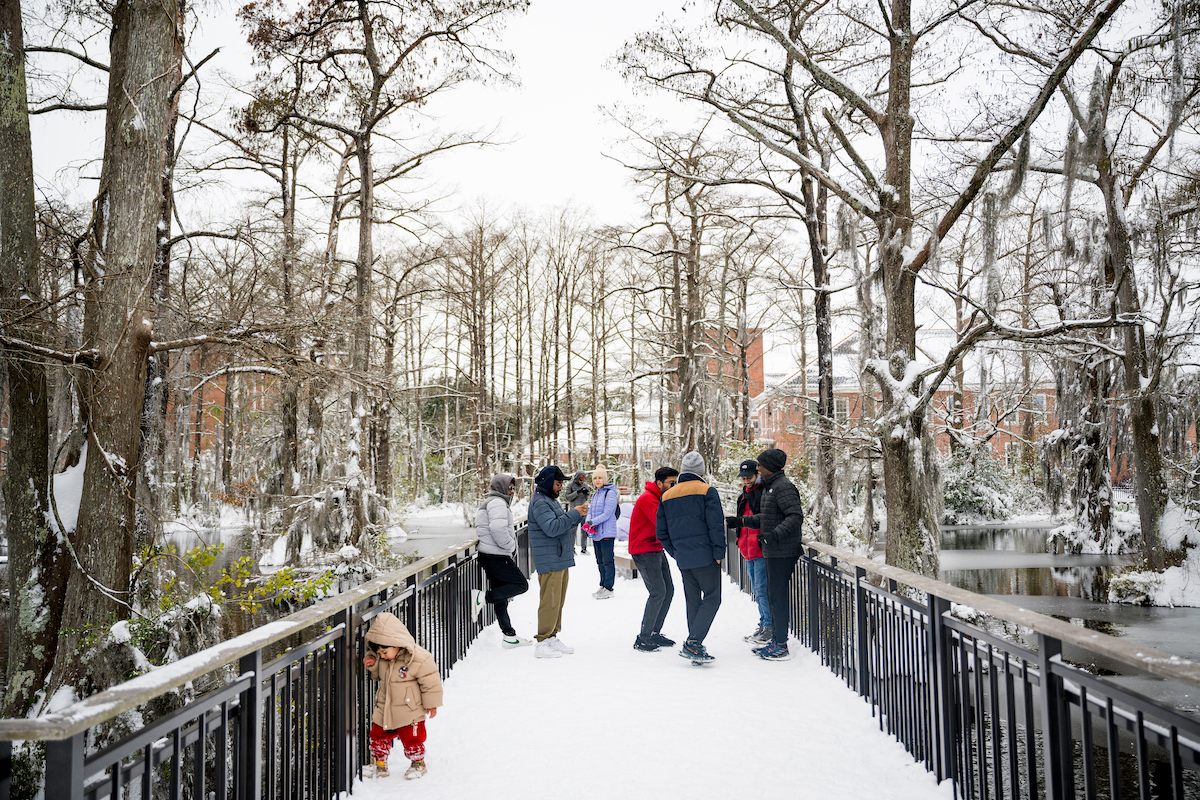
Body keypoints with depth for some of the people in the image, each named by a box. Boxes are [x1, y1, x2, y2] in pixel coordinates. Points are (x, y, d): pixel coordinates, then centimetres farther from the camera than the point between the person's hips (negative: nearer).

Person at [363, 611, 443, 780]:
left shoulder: (418, 659, -23)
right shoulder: (381, 658, -4)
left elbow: (431, 682, -14)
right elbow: (377, 675, 15)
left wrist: (431, 703, -6)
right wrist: (371, 663, -7)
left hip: (409, 713, -5)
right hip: (383, 709, 5)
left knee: (411, 740, 7)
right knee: (378, 736, 12)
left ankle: (418, 763, 32)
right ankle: (379, 762, 35)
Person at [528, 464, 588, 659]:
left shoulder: (550, 500, 20)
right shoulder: (539, 502, -14)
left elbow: (563, 525, 22)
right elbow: (552, 527, -25)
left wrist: (578, 514, 5)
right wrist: (574, 514, -20)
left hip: (560, 560, 10)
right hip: (549, 561, -10)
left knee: (558, 601, 14)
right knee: (550, 602, -7)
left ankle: (552, 638, 22)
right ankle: (542, 643, -1)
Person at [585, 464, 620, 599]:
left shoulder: (610, 493, -10)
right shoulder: (596, 494, 17)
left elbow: (607, 514, -16)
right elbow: (590, 511, 13)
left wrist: (592, 522, -20)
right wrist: (588, 523, -7)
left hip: (607, 532, -9)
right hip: (596, 533, 9)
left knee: (608, 561, -5)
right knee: (600, 561, 14)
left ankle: (609, 588, 1)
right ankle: (603, 585, 23)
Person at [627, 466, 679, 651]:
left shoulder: (661, 498, 15)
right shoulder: (648, 499, -17)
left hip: (657, 550, 10)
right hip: (644, 551, -10)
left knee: (668, 590, 9)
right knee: (658, 591, -14)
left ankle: (654, 634, 19)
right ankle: (643, 639, -7)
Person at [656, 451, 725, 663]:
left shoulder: (666, 496, 12)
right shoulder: (707, 491, -4)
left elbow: (661, 532, 13)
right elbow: (716, 525, -12)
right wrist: (719, 553, -6)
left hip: (683, 559, 6)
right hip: (705, 556, -6)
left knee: (692, 601, 14)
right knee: (712, 598, -1)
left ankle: (695, 646, 14)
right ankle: (692, 644, -12)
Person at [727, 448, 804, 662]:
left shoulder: (783, 486, -15)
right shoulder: (770, 486, 17)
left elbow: (796, 517, -25)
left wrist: (775, 534, -36)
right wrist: (742, 521, 25)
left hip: (782, 553, -10)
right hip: (773, 552, 10)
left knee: (778, 596, -6)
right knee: (773, 595, 15)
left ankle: (781, 646, 0)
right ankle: (776, 639, 24)